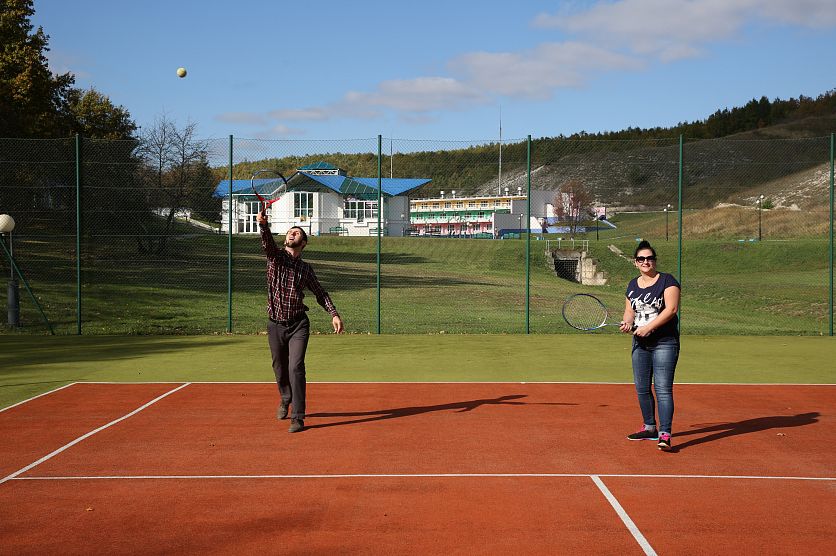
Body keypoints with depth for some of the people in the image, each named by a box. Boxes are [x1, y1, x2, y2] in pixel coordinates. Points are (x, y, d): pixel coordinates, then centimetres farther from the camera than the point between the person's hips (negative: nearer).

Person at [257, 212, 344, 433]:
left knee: (296, 368, -13)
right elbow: (267, 242, -19)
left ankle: (297, 417, -12)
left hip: (298, 325, -1)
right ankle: (286, 400, 44)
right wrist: (263, 224, -40)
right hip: (275, 325, 1)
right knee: (280, 369, 14)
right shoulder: (275, 256, 2)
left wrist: (334, 314, -1)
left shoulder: (306, 269, 7)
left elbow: (320, 293, 12)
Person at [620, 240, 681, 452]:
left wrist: (648, 327, -21)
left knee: (663, 388, -13)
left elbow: (671, 309, -16)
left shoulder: (667, 281, -6)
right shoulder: (632, 285, 14)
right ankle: (650, 428, 25)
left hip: (664, 342, -7)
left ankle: (665, 434, -16)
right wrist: (627, 322, -4)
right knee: (642, 388, 11)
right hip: (640, 344, 7)